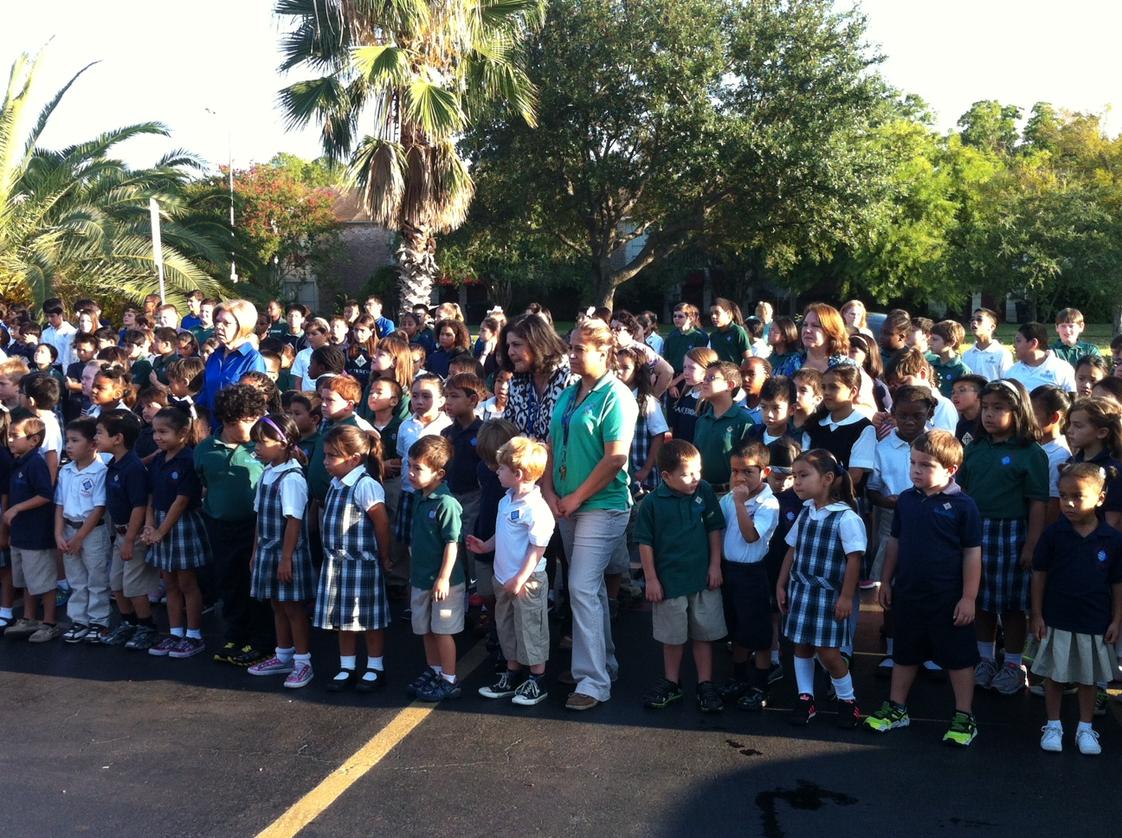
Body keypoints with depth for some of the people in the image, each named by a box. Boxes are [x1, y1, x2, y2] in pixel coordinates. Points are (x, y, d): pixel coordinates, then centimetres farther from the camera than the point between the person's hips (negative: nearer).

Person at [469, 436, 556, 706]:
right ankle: (511, 676, 34)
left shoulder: (536, 509, -24)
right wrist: (485, 546, 13)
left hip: (527, 581, -9)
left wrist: (519, 580, -23)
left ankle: (537, 683, 19)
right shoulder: (506, 501, 4)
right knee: (507, 629, 19)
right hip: (503, 579, 9)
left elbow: (537, 548, -23)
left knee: (530, 631, 5)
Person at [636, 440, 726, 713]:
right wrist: (651, 579, -4)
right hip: (669, 582, -1)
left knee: (704, 634, 9)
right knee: (673, 637, 13)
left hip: (703, 579, 1)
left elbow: (715, 529, 3)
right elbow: (645, 542, -4)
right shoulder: (652, 503, -11)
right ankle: (671, 683, 29)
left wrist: (715, 566, 0)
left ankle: (706, 685, 21)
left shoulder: (704, 492, -5)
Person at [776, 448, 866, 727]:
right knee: (801, 646, 12)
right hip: (800, 590, 6)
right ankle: (805, 698, 26)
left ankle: (847, 700, 21)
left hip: (828, 595, -6)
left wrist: (846, 597, -16)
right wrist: (781, 585, 12)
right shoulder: (805, 513, 5)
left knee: (827, 652, -1)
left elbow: (854, 558, -16)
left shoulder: (846, 518, -16)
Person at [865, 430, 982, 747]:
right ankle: (896, 708, 31)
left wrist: (968, 597, -11)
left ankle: (964, 717, 20)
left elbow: (973, 553, -10)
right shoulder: (906, 499, 1)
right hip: (908, 594, 5)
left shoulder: (962, 504, -13)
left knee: (958, 658, 8)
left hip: (948, 599, -5)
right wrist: (886, 581, 12)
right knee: (905, 654, 18)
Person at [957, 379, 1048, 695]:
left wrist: (1032, 546, -13)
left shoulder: (1031, 453, -9)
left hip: (1011, 534, -5)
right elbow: (960, 490, 10)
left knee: (1012, 603, 7)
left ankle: (1013, 665, 21)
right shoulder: (975, 449, 5)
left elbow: (1037, 503, -10)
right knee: (981, 600, 15)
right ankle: (985, 659, 31)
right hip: (975, 531, 5)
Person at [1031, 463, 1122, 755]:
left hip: (1095, 623, 0)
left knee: (1089, 677, 14)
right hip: (1057, 620, 0)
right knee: (1054, 675, 11)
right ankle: (1053, 726, 25)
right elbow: (1039, 575, -2)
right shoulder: (1053, 534, -8)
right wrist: (1037, 615, -2)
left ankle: (1085, 728, 29)